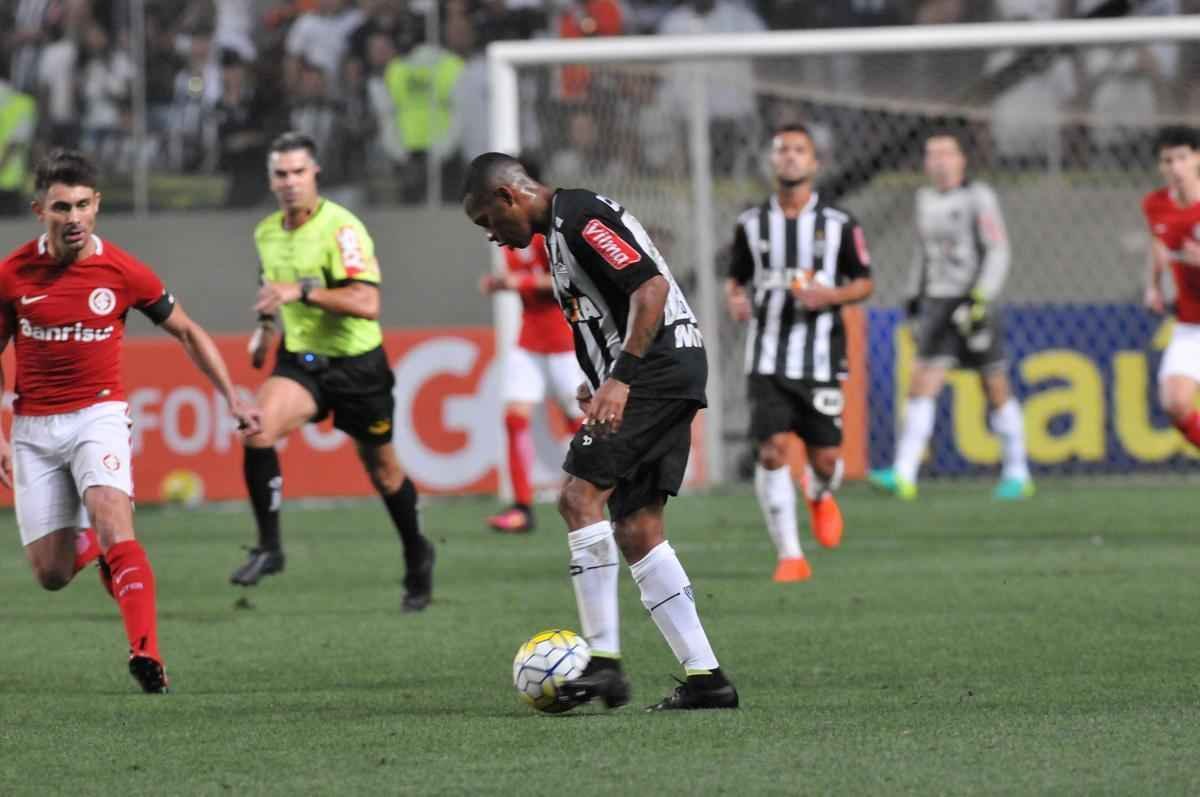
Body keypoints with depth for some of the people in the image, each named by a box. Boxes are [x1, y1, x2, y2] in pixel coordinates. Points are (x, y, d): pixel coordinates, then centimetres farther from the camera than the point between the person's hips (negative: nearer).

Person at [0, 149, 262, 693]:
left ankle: (146, 653, -37)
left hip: (98, 415, -2)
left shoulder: (122, 271, -6)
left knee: (113, 521, -28)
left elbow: (186, 332, 9)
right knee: (52, 575, 1)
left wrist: (232, 399, 4)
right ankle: (90, 543, 39)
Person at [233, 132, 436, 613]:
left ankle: (417, 556, 37)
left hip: (356, 363, -4)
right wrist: (265, 326, 12)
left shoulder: (341, 228, -19)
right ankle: (268, 547, -15)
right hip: (300, 361, 4)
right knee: (258, 431, -24)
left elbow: (367, 304, -29)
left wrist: (302, 292, -36)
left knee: (383, 469, 11)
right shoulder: (266, 234, 3)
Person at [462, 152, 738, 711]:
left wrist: (620, 377, -26)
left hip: (659, 366, -11)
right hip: (664, 376, 11)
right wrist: (602, 380, 24)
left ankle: (604, 660, -17)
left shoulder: (579, 217, -12)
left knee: (580, 495, -16)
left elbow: (651, 287, -22)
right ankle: (704, 676, 4)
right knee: (636, 530, 6)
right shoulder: (560, 227, 21)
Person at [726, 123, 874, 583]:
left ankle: (820, 496, 40)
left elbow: (864, 283, 7)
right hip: (768, 361, 0)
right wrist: (735, 299, -7)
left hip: (822, 361, 0)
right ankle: (789, 556, -8)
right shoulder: (751, 225, 5)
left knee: (825, 459, 0)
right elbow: (735, 278, 16)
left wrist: (830, 295, -13)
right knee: (772, 451, -14)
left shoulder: (838, 225, 1)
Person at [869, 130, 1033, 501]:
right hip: (937, 302, 5)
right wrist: (914, 299, 20)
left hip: (972, 301, -5)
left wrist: (980, 299, -18)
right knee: (922, 384, -9)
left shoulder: (978, 197, -6)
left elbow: (997, 252, -10)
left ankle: (1017, 474, 16)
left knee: (996, 388, 3)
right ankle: (904, 474, -18)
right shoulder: (926, 199, 13)